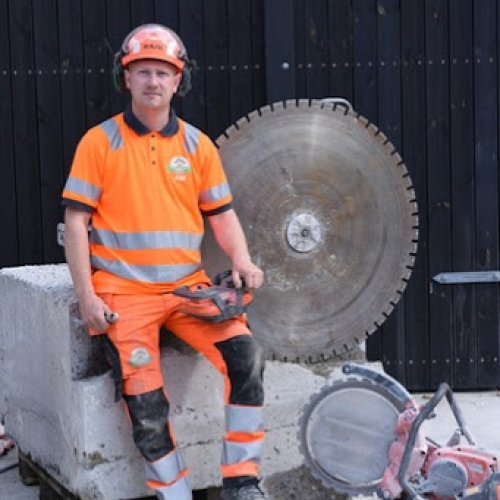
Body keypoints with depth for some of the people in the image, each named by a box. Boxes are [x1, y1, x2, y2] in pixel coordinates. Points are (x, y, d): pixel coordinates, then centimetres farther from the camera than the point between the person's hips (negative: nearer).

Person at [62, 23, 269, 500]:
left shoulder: (198, 145, 11)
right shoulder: (99, 142, 1)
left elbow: (221, 212, 14)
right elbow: (76, 219, -2)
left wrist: (241, 260, -6)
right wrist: (86, 295, -10)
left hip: (187, 285, 3)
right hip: (123, 292, -3)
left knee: (245, 355, -17)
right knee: (146, 405, -12)